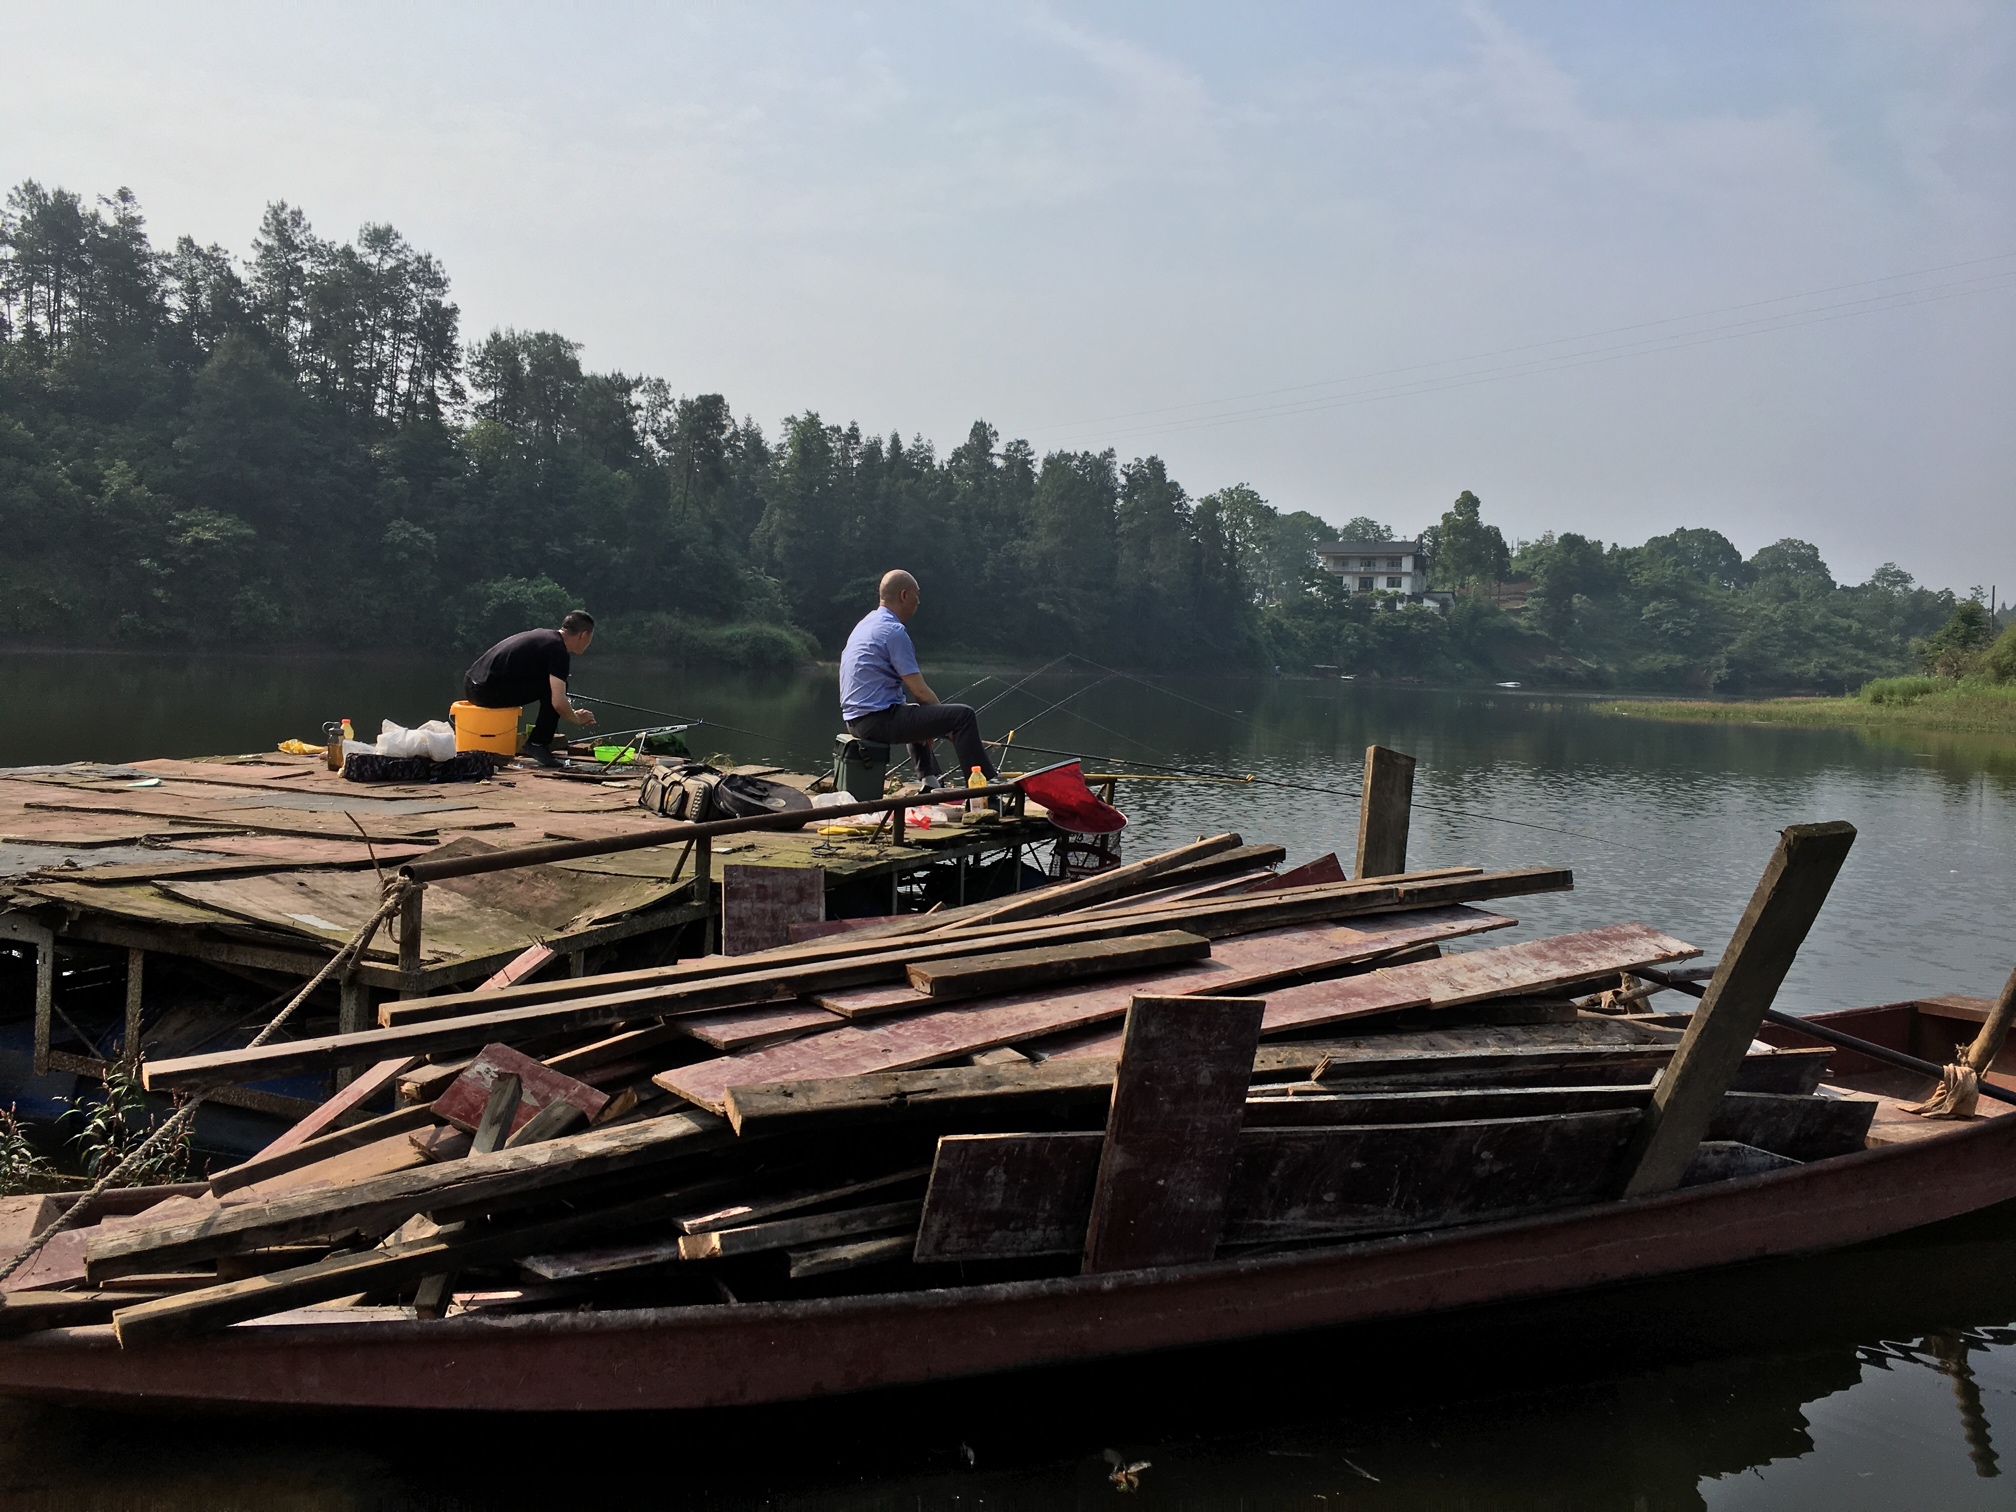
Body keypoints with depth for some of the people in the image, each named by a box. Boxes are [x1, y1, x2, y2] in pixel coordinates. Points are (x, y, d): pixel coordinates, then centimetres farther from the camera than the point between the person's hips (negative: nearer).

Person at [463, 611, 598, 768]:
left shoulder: (543, 636, 20)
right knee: (553, 685, -3)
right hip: (489, 692, -9)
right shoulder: (558, 650, -8)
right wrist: (577, 719, 5)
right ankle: (538, 744, 1)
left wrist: (571, 712, 37)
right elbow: (558, 703, -15)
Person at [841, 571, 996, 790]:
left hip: (855, 719, 11)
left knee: (915, 715, 40)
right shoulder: (893, 630, -14)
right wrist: (945, 722, 2)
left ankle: (930, 780, 36)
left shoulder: (866, 624, 16)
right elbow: (920, 691, -14)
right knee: (963, 716, -13)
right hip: (878, 720, -11)